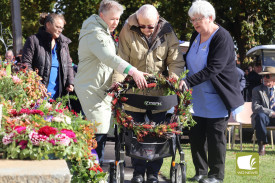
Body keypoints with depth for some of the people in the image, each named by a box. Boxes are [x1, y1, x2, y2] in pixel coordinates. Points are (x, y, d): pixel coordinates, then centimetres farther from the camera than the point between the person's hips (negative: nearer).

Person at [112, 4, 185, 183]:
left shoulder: (167, 33, -5)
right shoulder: (128, 31, -9)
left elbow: (176, 61, -2)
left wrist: (173, 78, -20)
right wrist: (118, 82, -23)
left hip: (158, 94, 1)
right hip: (134, 93, -1)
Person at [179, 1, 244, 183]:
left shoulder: (222, 38, -17)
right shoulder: (196, 36, 8)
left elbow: (213, 69, -25)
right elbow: (190, 60, 21)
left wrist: (189, 82, -30)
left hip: (216, 99, -7)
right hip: (198, 98, 7)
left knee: (215, 136, 0)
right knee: (196, 135, 6)